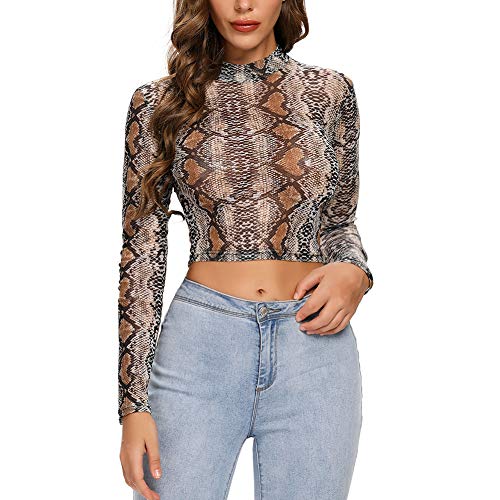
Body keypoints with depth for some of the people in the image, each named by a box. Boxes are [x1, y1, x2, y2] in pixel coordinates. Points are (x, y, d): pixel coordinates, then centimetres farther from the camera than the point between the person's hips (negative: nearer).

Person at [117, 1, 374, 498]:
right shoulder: (158, 102, 3)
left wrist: (354, 272, -8)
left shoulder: (329, 92, 6)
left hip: (313, 342, 1)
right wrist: (134, 403, -2)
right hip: (200, 343, -1)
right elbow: (141, 253, 2)